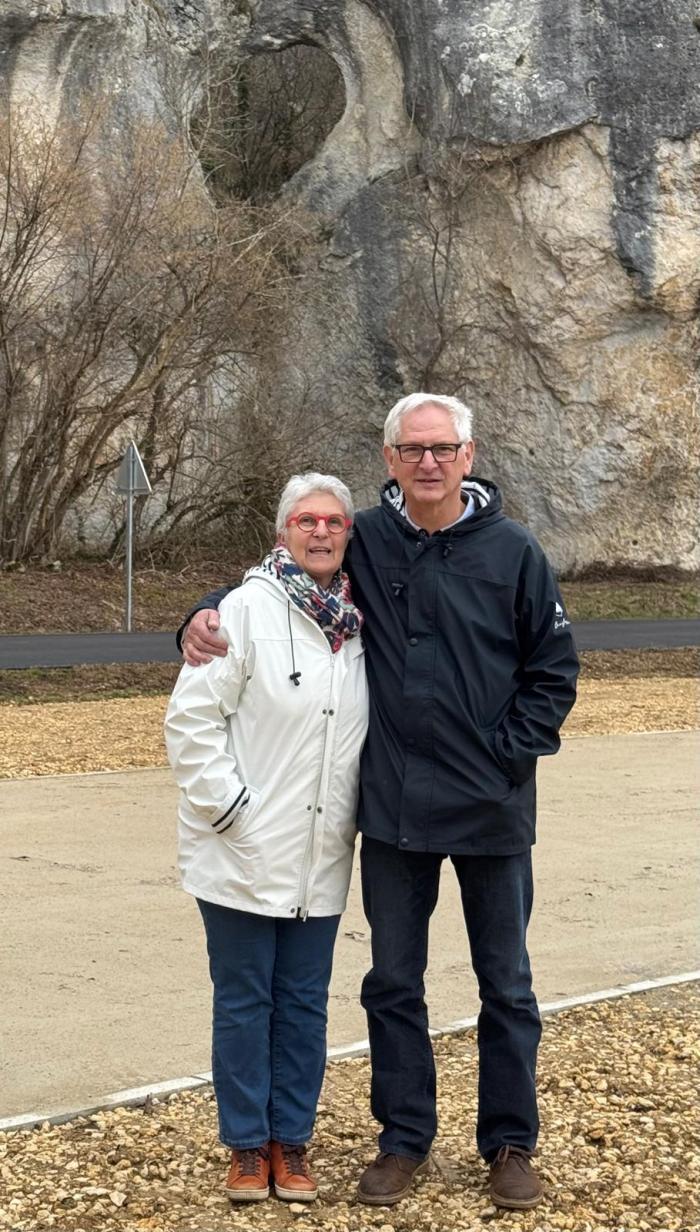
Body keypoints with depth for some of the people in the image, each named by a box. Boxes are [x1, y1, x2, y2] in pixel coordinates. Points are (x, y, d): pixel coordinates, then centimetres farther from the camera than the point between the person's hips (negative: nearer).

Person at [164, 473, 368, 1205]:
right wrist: (226, 805, -15)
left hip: (320, 860, 5)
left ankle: (292, 1141, 24)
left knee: (304, 1002, 12)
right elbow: (191, 718, -12)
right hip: (244, 854, -4)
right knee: (243, 1000, 7)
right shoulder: (248, 608, -11)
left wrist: (355, 813, 7)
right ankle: (247, 1145, 20)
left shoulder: (358, 622, 5)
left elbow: (373, 727, 15)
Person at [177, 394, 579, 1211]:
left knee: (506, 985, 11)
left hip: (495, 811, -1)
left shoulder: (512, 552, -6)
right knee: (393, 982, 11)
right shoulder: (363, 544, -2)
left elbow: (554, 673, -1)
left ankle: (510, 1144, 26)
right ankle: (404, 1139, 27)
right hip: (394, 808, 2)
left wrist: (506, 756, -8)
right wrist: (206, 615, -7)